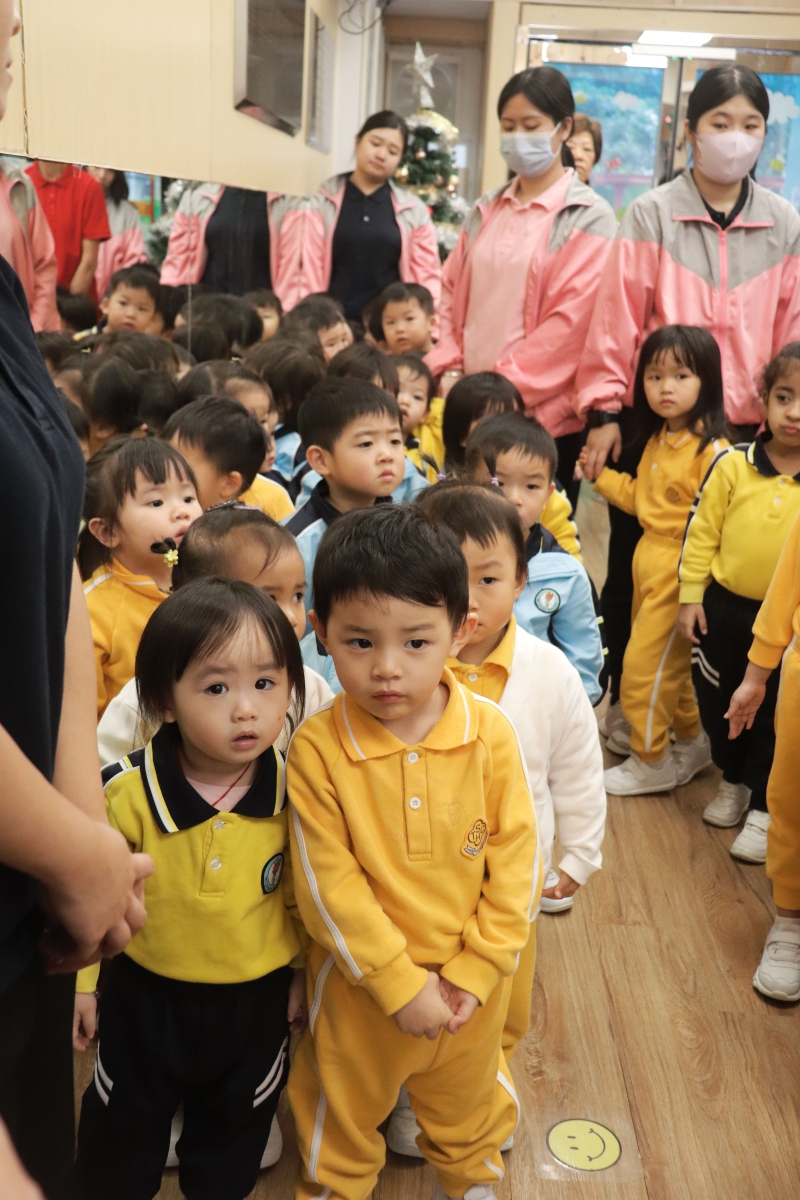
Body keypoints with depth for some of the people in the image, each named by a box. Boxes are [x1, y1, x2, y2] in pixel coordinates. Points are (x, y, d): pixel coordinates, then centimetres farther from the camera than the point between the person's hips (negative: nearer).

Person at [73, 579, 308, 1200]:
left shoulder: (295, 792, -18)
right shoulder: (125, 793, -25)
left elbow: (306, 892, -3)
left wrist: (305, 974, 6)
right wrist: (78, 979, -2)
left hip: (258, 1000, 2)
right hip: (147, 994, -1)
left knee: (236, 1128, 26)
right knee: (122, 1130, 23)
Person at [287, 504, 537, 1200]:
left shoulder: (492, 734, -17)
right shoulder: (317, 748, -22)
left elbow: (515, 860, -11)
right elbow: (327, 883, -18)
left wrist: (473, 973, -13)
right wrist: (401, 984, -17)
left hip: (472, 984, 2)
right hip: (359, 983, -2)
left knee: (466, 1099, 29)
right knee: (344, 1110, 23)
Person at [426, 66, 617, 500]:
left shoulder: (588, 217, -3)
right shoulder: (486, 211, 13)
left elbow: (570, 320, -12)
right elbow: (452, 294, 15)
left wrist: (503, 386, -15)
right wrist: (450, 370, 0)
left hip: (545, 413, -4)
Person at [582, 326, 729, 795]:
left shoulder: (712, 450, -20)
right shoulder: (656, 439, 8)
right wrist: (601, 474, 12)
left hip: (681, 569, -8)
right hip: (649, 558, 8)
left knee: (644, 665, 0)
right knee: (669, 662, 20)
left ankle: (651, 762, 19)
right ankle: (695, 742, 38)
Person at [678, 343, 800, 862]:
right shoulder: (733, 465, -9)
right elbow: (701, 532, -2)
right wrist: (691, 596, -2)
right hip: (725, 606, 2)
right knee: (718, 699, 17)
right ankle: (734, 781, 40)